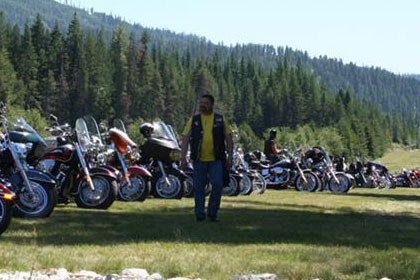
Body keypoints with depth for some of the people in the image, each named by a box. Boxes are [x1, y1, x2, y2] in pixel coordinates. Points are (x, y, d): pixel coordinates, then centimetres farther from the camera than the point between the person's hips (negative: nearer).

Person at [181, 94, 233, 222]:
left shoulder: (220, 120, 8)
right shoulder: (193, 120, 7)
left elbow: (229, 138, 8)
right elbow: (185, 139, 2)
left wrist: (230, 157, 0)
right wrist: (183, 158, -8)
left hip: (216, 160, -1)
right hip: (199, 160, 1)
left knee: (217, 184, -10)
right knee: (199, 187, 4)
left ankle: (212, 213, 4)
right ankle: (199, 214, 13)